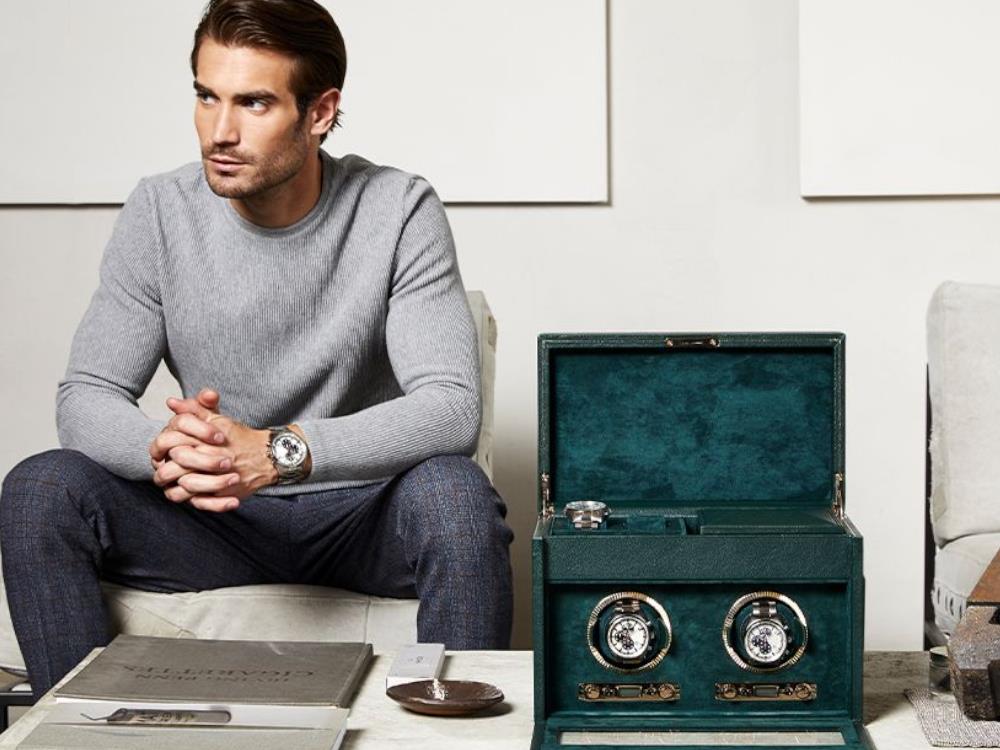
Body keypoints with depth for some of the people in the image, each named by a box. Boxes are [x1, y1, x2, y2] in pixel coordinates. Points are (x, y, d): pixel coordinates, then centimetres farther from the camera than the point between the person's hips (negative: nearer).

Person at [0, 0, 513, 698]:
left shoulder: (399, 212, -12)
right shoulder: (160, 213, -5)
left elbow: (452, 408, -22)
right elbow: (84, 398, -7)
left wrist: (277, 452, -37)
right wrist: (164, 451, -32)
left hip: (363, 512, -2)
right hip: (217, 515, 2)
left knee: (455, 492, -34)